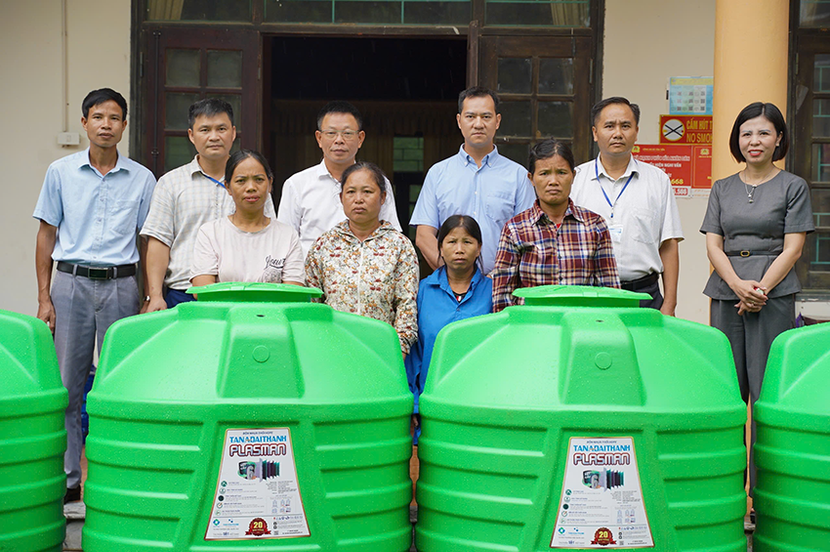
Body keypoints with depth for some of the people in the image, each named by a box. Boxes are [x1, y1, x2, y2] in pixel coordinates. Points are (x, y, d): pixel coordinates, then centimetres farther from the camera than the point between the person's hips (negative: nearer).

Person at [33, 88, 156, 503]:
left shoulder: (142, 179, 7)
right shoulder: (61, 172, 7)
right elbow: (46, 235, 8)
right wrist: (44, 298, 2)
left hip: (120, 286, 0)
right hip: (71, 282, 0)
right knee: (66, 385, 2)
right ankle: (67, 477, 11)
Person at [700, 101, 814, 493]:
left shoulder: (793, 187, 6)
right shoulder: (722, 189, 15)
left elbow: (792, 248, -1)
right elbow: (714, 246, 7)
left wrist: (761, 289, -12)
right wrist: (739, 285, -9)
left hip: (774, 296, -3)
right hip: (725, 296, 3)